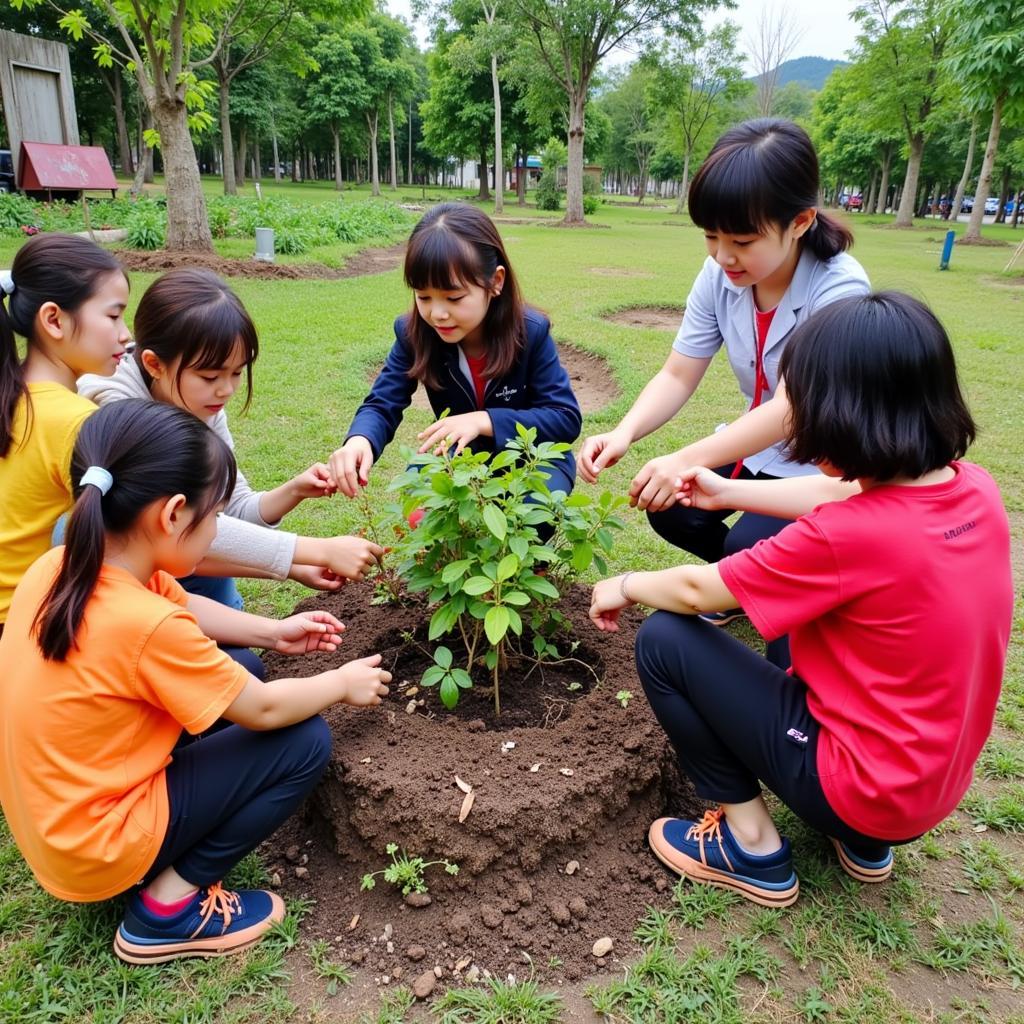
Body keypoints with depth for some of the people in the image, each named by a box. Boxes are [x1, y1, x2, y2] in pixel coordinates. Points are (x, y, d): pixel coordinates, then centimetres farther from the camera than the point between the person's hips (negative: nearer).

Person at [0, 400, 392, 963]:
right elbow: (265, 710, -19)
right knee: (305, 741, -9)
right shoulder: (147, 625, -33)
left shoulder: (58, 567, -8)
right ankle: (169, 907, 0)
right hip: (99, 849, -8)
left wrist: (274, 632, 11)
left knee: (233, 674, 12)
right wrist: (342, 683, -2)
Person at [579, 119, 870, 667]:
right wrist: (624, 433, -32)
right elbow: (677, 376, -13)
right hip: (758, 442, 5)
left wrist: (688, 460, -47)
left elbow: (792, 410, -36)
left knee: (750, 545, -24)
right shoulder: (721, 275, -14)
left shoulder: (838, 288, -29)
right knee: (670, 509, -13)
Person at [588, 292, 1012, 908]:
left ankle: (753, 848, 6)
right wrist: (729, 493, 14)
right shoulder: (977, 488, -9)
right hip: (936, 782, 8)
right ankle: (865, 841, 24)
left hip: (857, 786, -7)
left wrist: (625, 587, 3)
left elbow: (697, 591, -16)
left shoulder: (847, 538, -30)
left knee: (664, 640, -7)